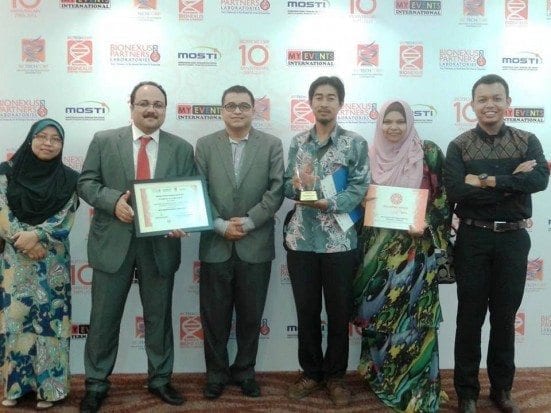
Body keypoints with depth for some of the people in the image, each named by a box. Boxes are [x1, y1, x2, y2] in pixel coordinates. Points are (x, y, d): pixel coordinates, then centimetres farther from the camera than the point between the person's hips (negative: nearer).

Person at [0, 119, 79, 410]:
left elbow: (65, 219, -4)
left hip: (53, 260, 0)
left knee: (49, 318, 1)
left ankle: (49, 386, 11)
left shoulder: (69, 178, 3)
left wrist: (36, 235, -18)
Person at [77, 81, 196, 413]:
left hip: (161, 243, 1)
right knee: (104, 317, 8)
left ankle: (160, 378, 29)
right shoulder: (104, 141, 3)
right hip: (113, 242, -1)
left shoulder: (182, 149, 5)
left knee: (159, 316, 13)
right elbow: (86, 183, 1)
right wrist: (114, 200, -18)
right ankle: (97, 383, 24)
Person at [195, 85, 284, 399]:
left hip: (256, 245, 0)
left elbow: (277, 191, -4)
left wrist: (248, 222, -12)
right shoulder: (205, 145, 5)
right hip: (215, 244, 1)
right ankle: (217, 373, 25)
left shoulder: (272, 145, 3)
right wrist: (222, 225, -11)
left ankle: (245, 371, 28)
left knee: (251, 315, 10)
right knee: (214, 316, 8)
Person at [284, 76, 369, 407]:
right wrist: (298, 185, -15)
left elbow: (359, 189, -8)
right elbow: (287, 186, 8)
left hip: (340, 240, -2)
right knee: (306, 310, 11)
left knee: (339, 312, 8)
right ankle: (311, 372, 27)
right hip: (301, 239, 3)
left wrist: (326, 202, -22)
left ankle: (336, 375, 25)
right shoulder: (297, 143, 9)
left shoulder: (356, 143, -1)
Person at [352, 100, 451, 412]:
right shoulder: (372, 156, 7)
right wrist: (365, 243, 2)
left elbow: (443, 197, -2)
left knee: (412, 312, -1)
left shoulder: (428, 153, -2)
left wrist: (426, 225, -16)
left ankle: (414, 384, 14)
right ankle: (380, 374, 25)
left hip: (415, 247, -3)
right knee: (378, 310, 7)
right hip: (379, 247, 3)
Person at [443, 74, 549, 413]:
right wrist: (512, 181, -17)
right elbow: (455, 191, -17)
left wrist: (487, 181, -21)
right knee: (470, 316, 6)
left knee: (505, 315, 12)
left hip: (513, 238, 1)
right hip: (473, 238, -1)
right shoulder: (459, 146, -1)